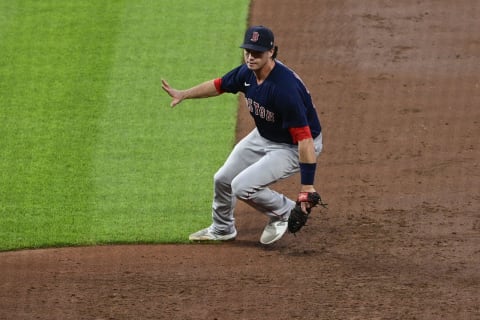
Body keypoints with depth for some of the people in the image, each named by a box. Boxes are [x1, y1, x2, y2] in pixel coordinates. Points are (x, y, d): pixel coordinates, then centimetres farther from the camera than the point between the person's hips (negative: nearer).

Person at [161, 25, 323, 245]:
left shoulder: (284, 88, -38)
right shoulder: (247, 73, -13)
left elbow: (304, 138, -37)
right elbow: (218, 85, 10)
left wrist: (307, 186, -39)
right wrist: (183, 94, -2)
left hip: (293, 147, -8)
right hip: (262, 137, 8)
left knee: (242, 187, -20)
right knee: (223, 180, 17)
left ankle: (285, 212, 8)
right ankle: (222, 229, 44)